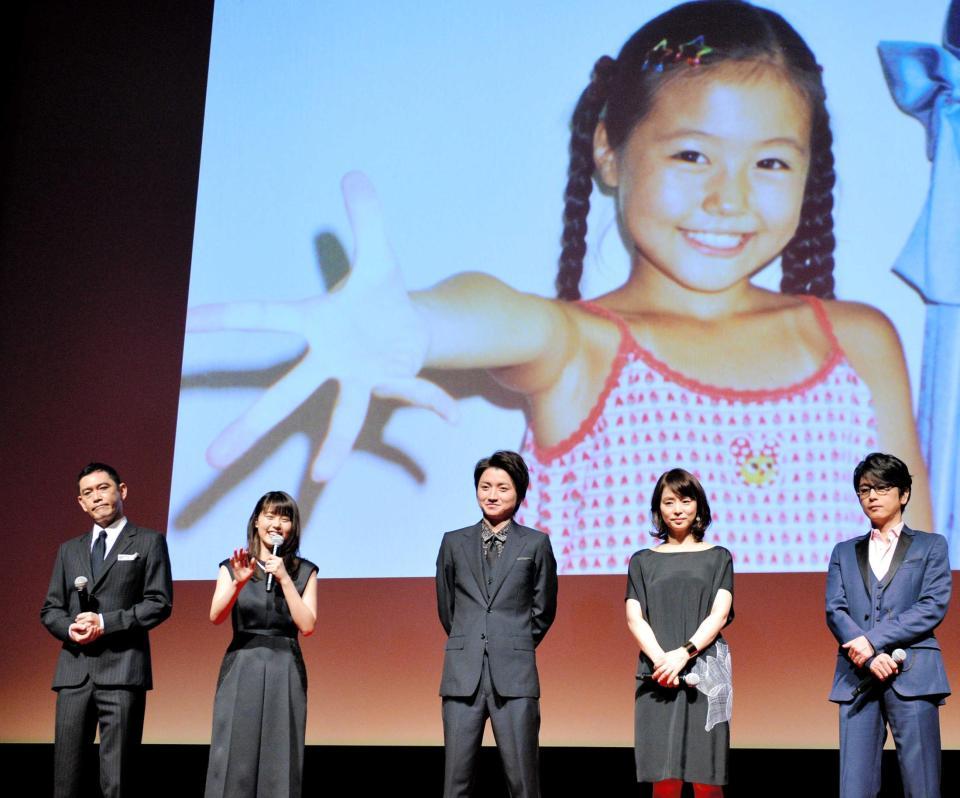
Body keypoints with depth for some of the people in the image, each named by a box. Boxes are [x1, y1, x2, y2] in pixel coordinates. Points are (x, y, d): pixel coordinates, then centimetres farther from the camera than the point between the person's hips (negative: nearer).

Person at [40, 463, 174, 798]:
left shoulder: (149, 542, 7)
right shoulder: (69, 550, 21)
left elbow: (159, 603, -2)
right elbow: (50, 609, 18)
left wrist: (105, 622, -12)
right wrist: (70, 628, -5)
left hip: (122, 669, -4)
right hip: (74, 670, 4)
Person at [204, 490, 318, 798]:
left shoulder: (304, 571, 7)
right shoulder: (232, 567, 7)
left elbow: (307, 626, -5)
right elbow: (216, 616, -8)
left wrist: (284, 579, -11)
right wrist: (239, 582, -24)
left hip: (284, 672, 0)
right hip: (241, 669, 0)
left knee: (280, 761, 0)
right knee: (234, 758, -3)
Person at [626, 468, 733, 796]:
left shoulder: (717, 557, 14)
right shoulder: (643, 561, 16)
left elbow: (718, 615, 2)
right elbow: (634, 619, 5)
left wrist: (684, 653, -13)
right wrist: (661, 660, -12)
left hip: (705, 674, -1)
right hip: (658, 676, 1)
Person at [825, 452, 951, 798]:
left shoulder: (931, 546, 13)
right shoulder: (844, 552, 20)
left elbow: (933, 606, -1)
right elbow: (834, 611, 7)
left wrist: (873, 639, -10)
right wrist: (871, 657, -11)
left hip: (912, 675, -2)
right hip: (857, 677, 2)